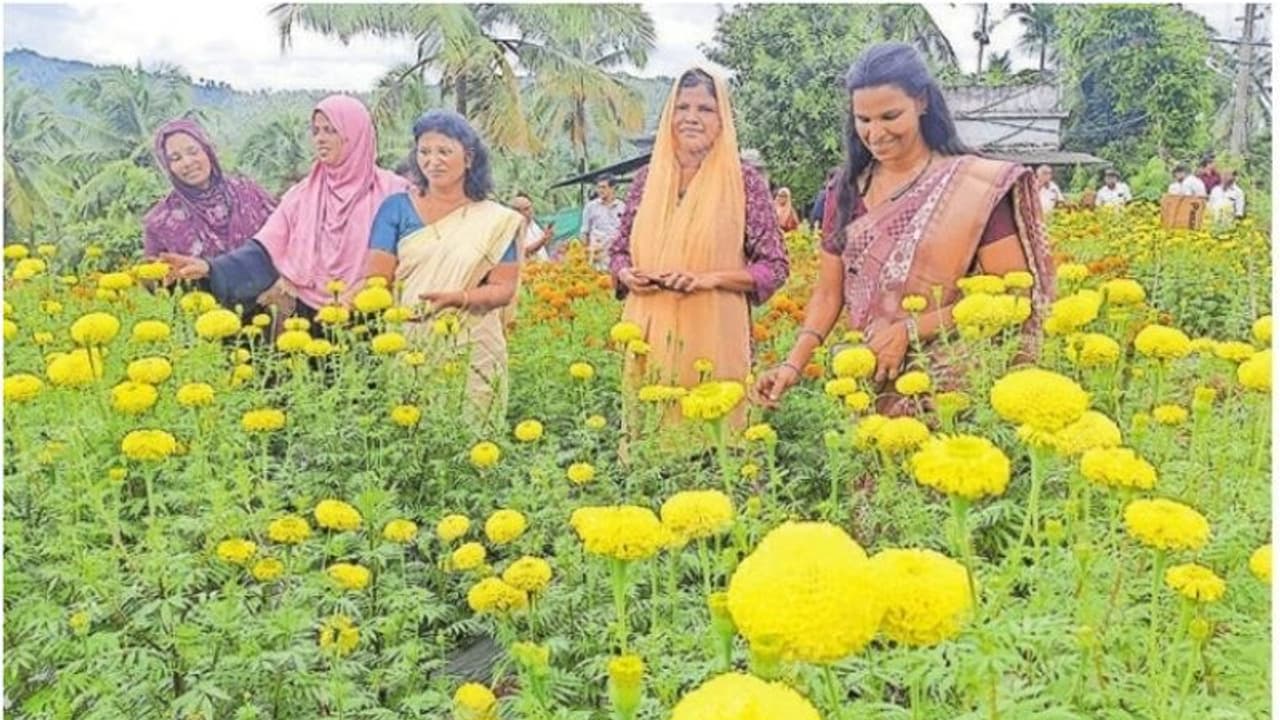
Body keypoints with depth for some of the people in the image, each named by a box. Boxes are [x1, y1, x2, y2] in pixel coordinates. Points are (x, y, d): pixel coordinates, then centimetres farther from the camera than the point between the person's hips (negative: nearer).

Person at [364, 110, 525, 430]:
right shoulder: (397, 208, 6)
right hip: (407, 348, 1)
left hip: (472, 354, 0)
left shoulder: (496, 220, 4)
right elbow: (377, 276, 1)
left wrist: (456, 298, -16)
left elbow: (503, 288, 0)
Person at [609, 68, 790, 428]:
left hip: (711, 338, -3)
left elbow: (775, 266, -3)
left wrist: (709, 278, -15)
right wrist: (626, 274, -5)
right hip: (650, 335, 4)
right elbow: (620, 250, 17)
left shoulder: (743, 180, -3)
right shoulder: (647, 178, 7)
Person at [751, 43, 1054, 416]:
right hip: (869, 386, 4)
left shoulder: (975, 184, -8)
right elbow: (828, 293, 7)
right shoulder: (847, 190, 6)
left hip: (951, 387, -3)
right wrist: (794, 363, -8)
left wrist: (911, 329, -17)